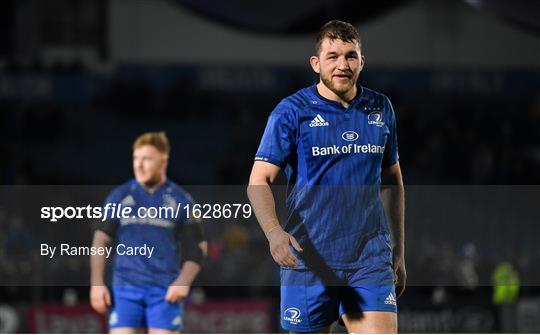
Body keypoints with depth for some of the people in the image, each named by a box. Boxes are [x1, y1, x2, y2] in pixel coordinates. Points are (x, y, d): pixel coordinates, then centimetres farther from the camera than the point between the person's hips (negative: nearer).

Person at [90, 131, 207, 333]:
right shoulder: (120, 196, 8)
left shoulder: (181, 201, 6)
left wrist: (183, 282, -7)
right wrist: (97, 284, -2)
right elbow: (101, 241, 8)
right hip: (126, 288, 1)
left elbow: (197, 247, 8)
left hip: (165, 291, -1)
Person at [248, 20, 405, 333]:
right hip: (308, 258, -2)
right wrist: (274, 232, -27)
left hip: (371, 260, 2)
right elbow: (259, 181, -9)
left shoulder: (381, 109, 9)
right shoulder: (291, 111, -4)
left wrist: (399, 250, 18)